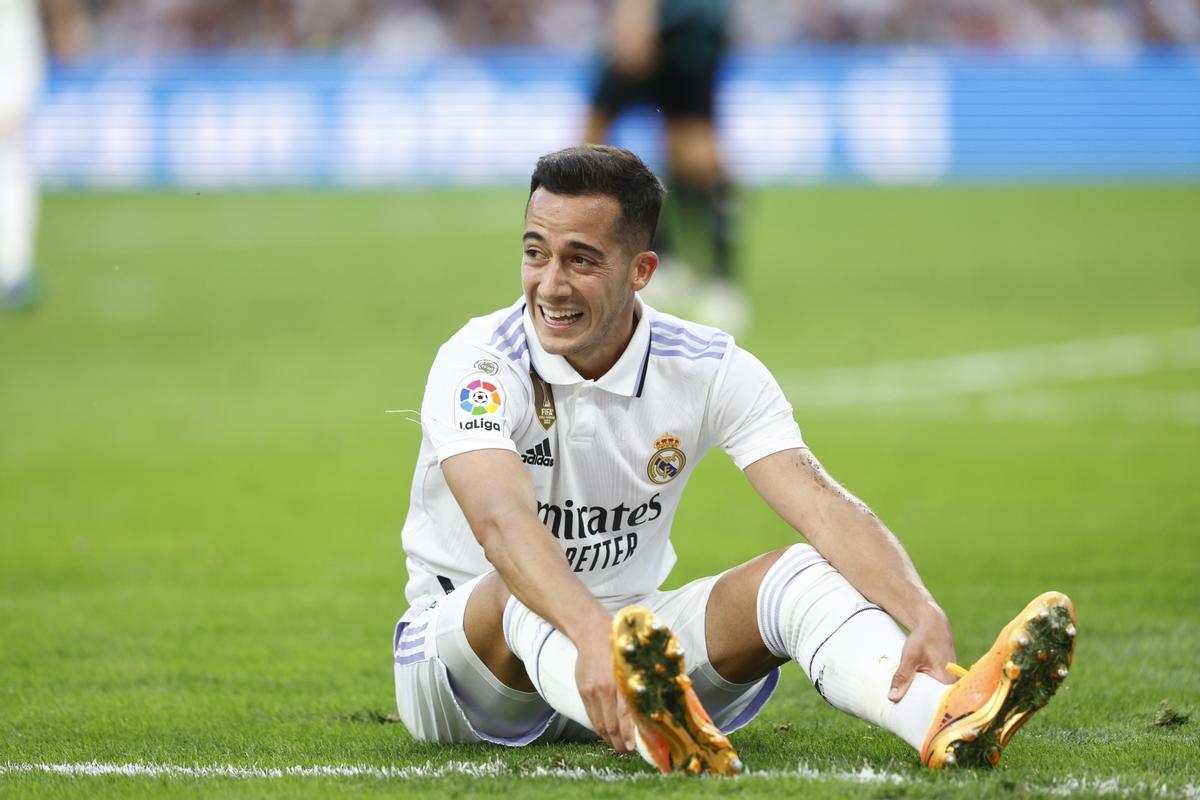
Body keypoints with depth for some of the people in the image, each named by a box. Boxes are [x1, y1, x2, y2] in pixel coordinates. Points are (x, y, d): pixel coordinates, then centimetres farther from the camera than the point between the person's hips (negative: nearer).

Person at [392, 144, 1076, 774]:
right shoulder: (478, 365, -18)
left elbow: (822, 506, -19)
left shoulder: (710, 370, -7)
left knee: (800, 574, -21)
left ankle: (947, 723, -52)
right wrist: (590, 631, -58)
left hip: (634, 630, 3)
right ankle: (654, 736, -70)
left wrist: (924, 614, -39)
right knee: (525, 591, -37)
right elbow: (501, 520, -38)